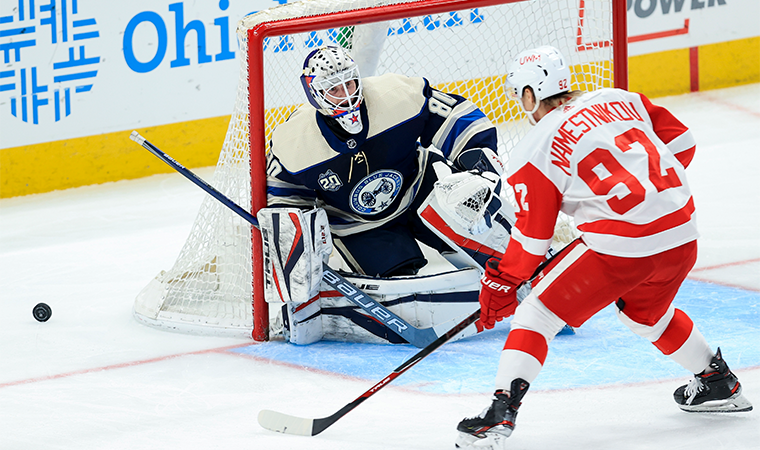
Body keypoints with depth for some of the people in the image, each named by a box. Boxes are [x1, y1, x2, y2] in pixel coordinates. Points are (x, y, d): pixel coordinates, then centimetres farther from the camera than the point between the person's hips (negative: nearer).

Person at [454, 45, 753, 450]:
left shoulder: (534, 152, -1)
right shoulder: (619, 99, 14)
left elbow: (532, 237, 2)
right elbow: (681, 143, 18)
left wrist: (501, 284, 14)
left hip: (619, 247, -7)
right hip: (682, 233, 7)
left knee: (537, 313, 3)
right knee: (644, 311, 35)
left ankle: (500, 413, -9)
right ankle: (719, 384, 46)